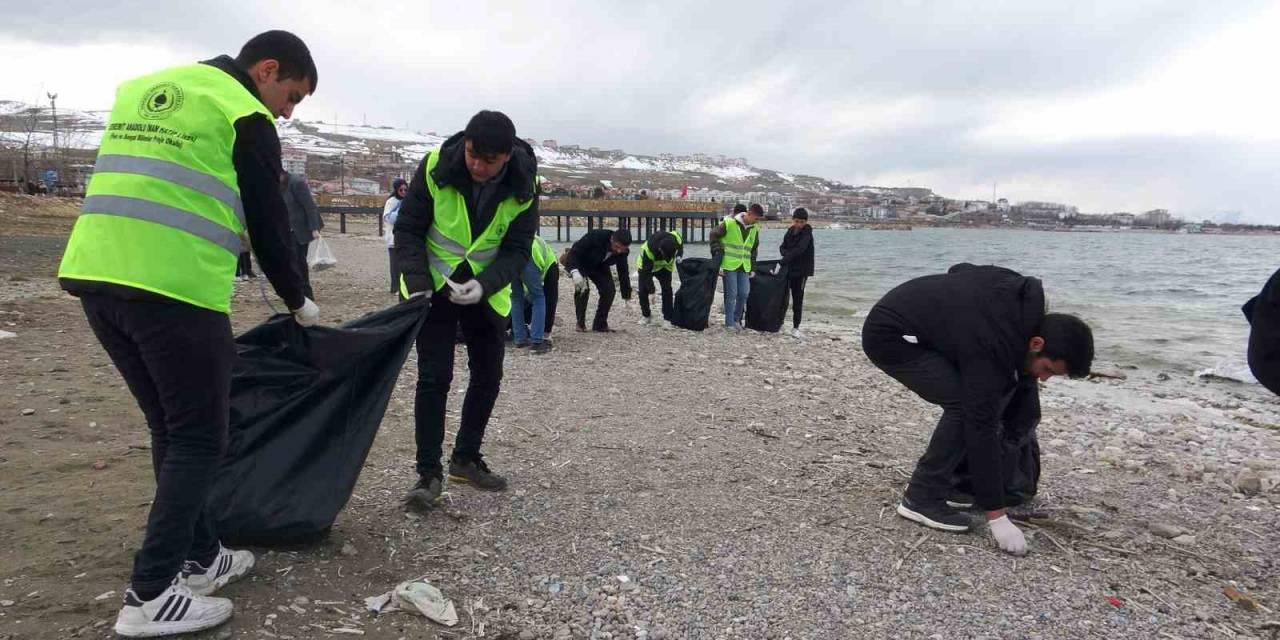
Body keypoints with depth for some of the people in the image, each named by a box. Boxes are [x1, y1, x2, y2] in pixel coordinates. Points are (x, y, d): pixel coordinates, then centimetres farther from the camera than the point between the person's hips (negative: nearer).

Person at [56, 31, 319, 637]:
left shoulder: (144, 89, 23)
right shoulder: (244, 114, 0)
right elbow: (268, 222, 1)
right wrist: (299, 301, 14)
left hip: (95, 275, 8)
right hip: (174, 288, -8)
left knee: (169, 428, 17)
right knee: (199, 437, 2)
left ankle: (199, 556, 26)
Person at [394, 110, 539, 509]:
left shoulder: (524, 188, -16)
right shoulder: (435, 167, -20)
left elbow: (517, 249, -12)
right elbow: (408, 229, -11)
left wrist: (485, 284, -29)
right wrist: (417, 282, -23)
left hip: (487, 291, 3)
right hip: (435, 286, -2)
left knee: (488, 376, 7)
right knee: (434, 376, -9)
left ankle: (466, 459, 26)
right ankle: (428, 472, 2)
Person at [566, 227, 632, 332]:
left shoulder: (622, 251, -21)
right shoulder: (596, 237, -37)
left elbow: (623, 272, -9)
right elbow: (574, 251, -35)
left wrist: (627, 297, -7)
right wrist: (574, 271, -51)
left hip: (599, 267, 5)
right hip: (579, 263, -5)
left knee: (609, 290, -11)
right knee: (583, 289, -25)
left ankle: (600, 324, 4)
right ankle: (580, 323, -8)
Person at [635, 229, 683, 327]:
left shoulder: (677, 238, -34)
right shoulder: (648, 250, -43)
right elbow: (646, 272, -33)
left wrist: (679, 256, -21)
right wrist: (652, 291, -31)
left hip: (665, 267, 2)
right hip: (646, 265, -2)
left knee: (667, 290, -12)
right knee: (643, 290, -6)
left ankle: (667, 319, -6)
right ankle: (645, 316, 14)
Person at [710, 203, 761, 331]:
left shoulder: (754, 229, 8)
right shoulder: (728, 223, -11)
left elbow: (754, 248, 19)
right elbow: (714, 236, -3)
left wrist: (752, 267, 15)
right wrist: (717, 253, -6)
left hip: (744, 267, 5)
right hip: (729, 265, -5)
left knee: (744, 293, 3)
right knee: (731, 294, -4)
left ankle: (737, 319, 22)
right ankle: (729, 323, 6)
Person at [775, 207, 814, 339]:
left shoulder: (807, 234, -14)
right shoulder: (790, 230, 5)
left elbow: (798, 250, -26)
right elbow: (782, 247, 7)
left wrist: (781, 263, -31)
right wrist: (787, 254, -17)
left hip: (801, 270, -5)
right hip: (788, 268, 5)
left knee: (798, 299, -1)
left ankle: (795, 328, 6)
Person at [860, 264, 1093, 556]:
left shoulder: (1021, 295, -5)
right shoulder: (990, 348, -28)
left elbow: (960, 269, 13)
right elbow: (981, 427, -26)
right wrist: (997, 516, -22)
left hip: (905, 318, 10)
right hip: (889, 335, -10)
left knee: (970, 400, 7)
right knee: (965, 405, -17)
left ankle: (945, 479, 17)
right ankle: (922, 498, -7)